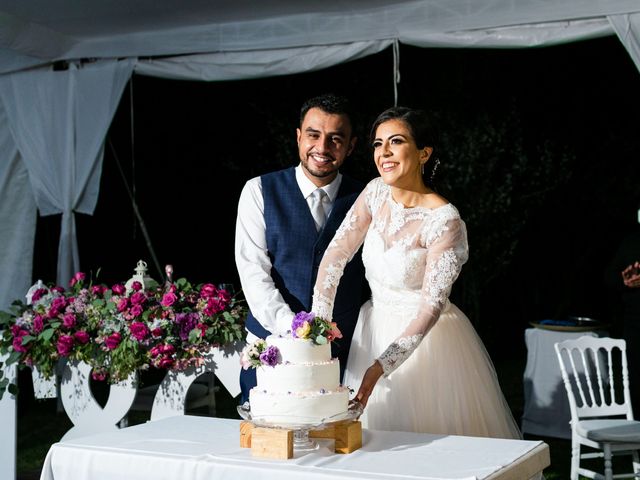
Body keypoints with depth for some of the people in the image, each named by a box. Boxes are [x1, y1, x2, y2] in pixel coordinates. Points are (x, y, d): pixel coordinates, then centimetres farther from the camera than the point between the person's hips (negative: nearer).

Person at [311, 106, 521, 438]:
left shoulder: (444, 220, -21)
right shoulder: (376, 193, -3)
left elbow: (433, 304, -24)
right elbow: (336, 254, -3)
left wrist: (381, 365, -29)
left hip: (426, 337, -5)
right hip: (374, 332, 6)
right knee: (372, 435, 16)